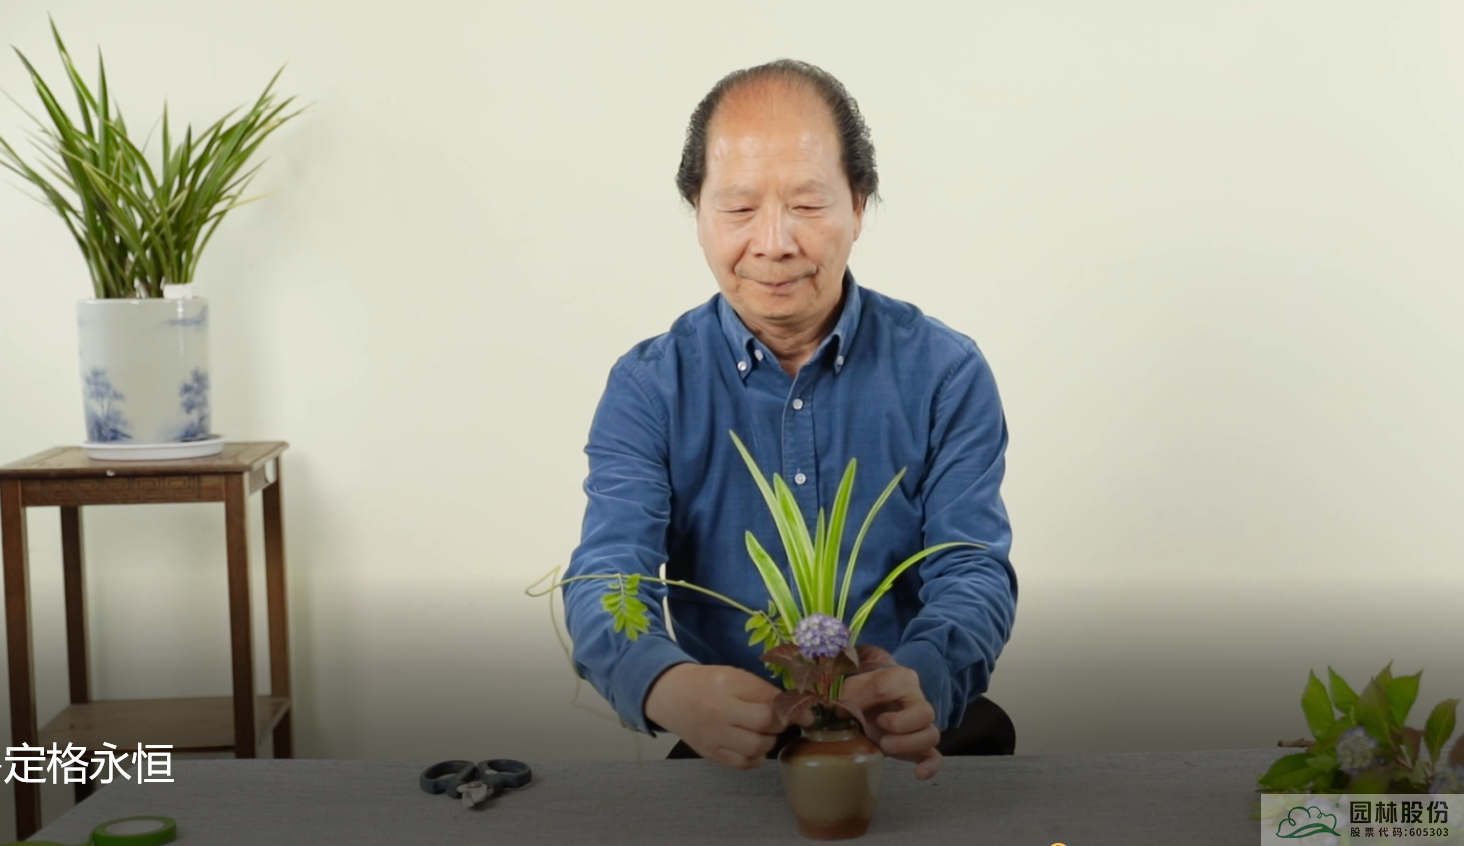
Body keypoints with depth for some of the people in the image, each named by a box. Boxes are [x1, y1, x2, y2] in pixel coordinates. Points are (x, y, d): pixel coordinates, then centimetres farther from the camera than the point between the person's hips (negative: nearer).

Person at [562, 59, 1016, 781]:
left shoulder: (945, 374, 2)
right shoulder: (647, 389, 2)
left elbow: (972, 571, -5)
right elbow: (606, 580, -9)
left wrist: (924, 682, -30)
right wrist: (669, 687, -34)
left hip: (902, 750, 1)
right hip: (729, 749, -1)